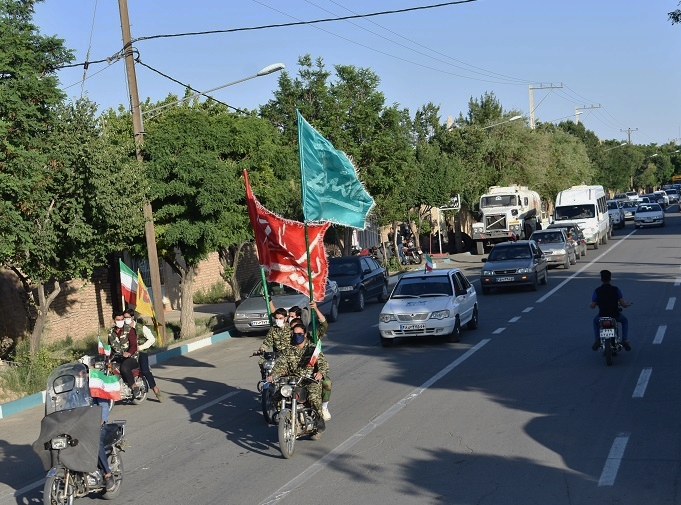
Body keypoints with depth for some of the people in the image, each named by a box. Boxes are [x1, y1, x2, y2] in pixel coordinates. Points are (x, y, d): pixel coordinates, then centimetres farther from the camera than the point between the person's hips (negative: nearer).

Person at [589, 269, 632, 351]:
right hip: (615, 315, -1)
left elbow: (593, 306, -3)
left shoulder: (597, 291, -9)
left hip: (602, 316, 1)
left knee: (595, 321, 35)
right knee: (625, 321, 31)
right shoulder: (615, 289, -10)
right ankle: (625, 340, 19)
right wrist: (629, 303, 15)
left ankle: (597, 340, 20)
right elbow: (623, 304, -9)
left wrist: (590, 304, 21)